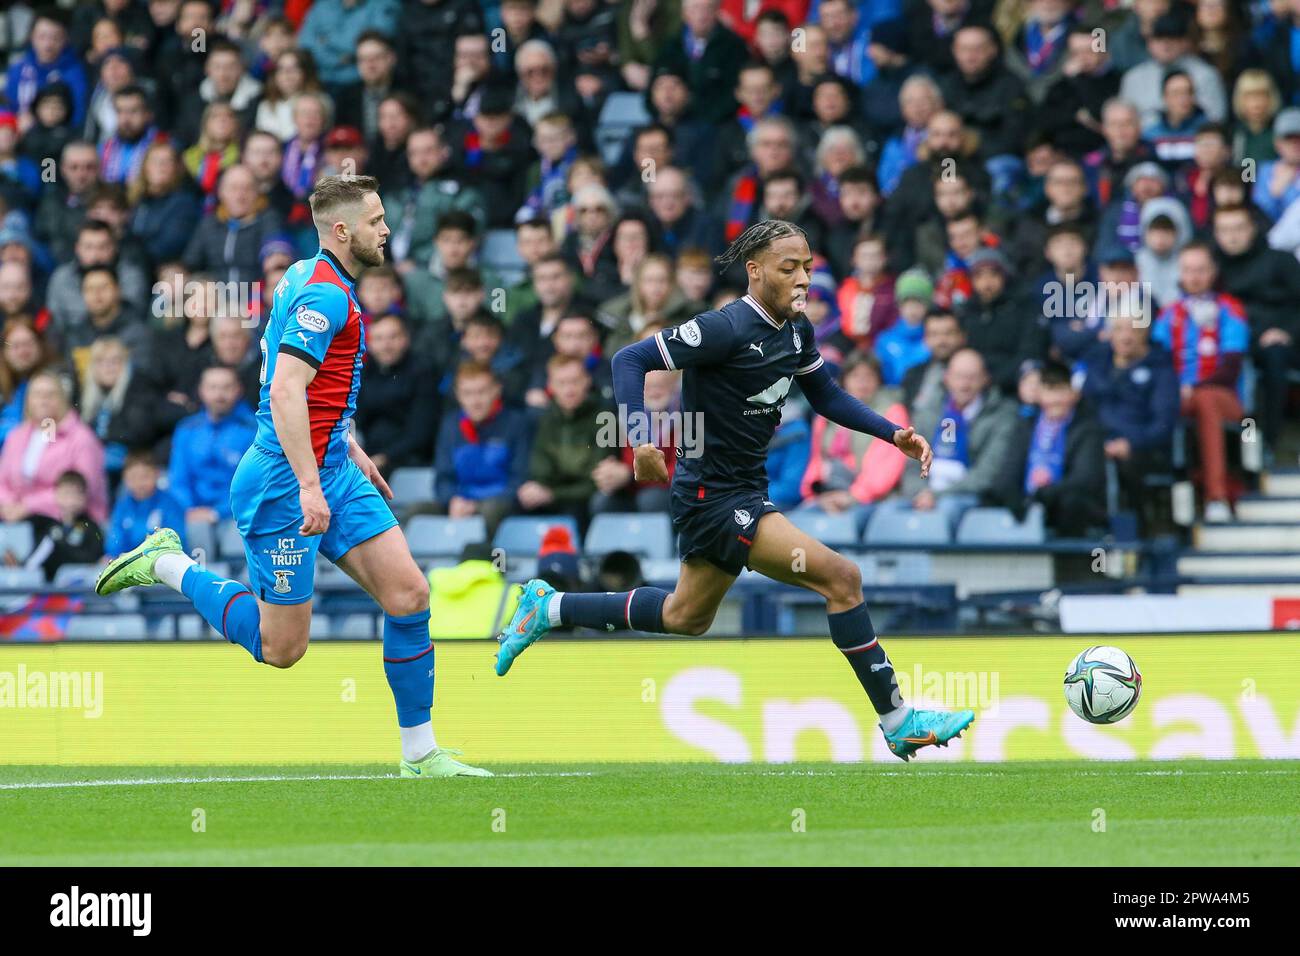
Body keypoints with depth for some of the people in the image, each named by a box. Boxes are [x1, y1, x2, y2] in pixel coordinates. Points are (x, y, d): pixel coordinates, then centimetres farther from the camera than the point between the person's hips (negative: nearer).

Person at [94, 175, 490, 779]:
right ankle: (168, 565, 15)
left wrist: (350, 450, 29)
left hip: (330, 469, 10)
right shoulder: (325, 294, -18)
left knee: (408, 595, -2)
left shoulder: (308, 279, 13)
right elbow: (284, 392, -27)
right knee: (280, 648, -2)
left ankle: (420, 753, 3)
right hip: (284, 481, -10)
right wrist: (309, 485, -30)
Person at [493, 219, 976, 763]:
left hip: (744, 490, 10)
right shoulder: (727, 329, -22)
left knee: (685, 616, 26)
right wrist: (641, 438, -33)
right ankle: (898, 723, -8)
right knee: (840, 577, -16)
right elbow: (630, 361, -20)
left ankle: (548, 609, 39)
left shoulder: (795, 331, 3)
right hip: (714, 498, -10)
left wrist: (894, 434, 5)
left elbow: (826, 396, 17)